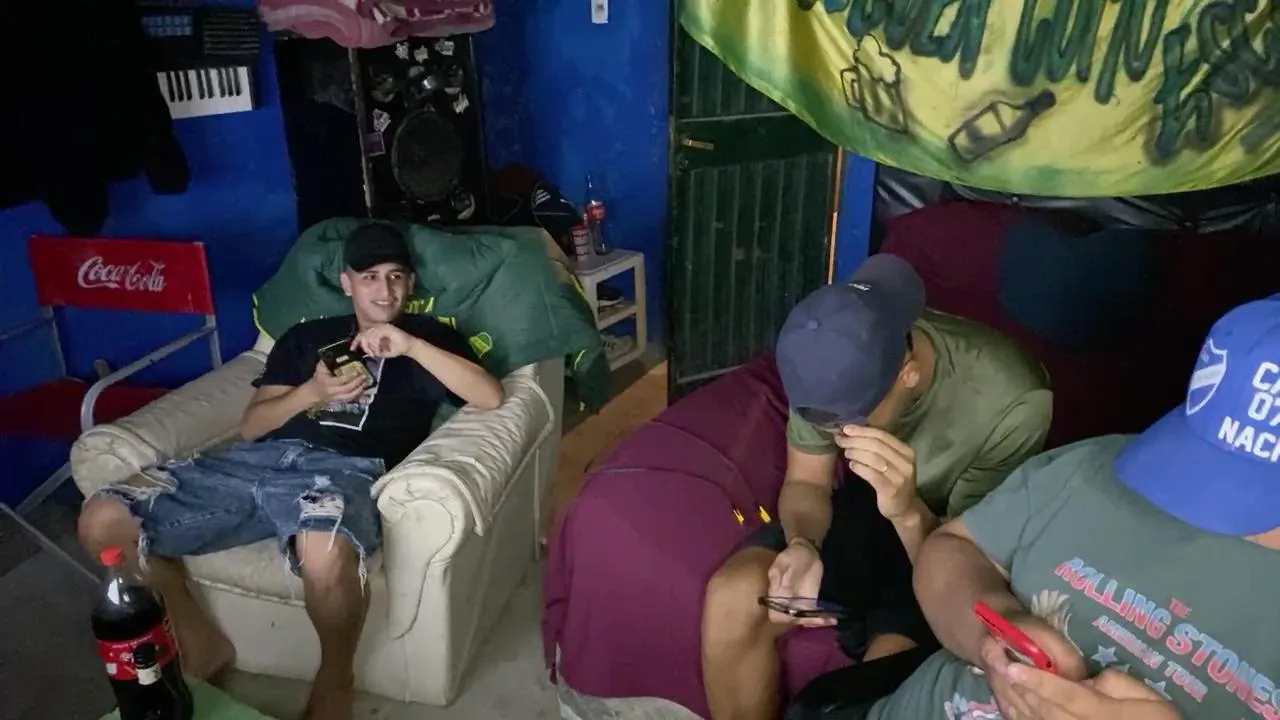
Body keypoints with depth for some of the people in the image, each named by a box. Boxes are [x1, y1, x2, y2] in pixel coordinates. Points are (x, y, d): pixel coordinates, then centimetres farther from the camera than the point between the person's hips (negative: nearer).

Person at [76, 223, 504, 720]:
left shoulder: (428, 335, 19)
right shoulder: (305, 336, 27)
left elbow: (491, 396, 1)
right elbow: (251, 425, 19)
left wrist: (410, 345, -7)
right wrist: (312, 391, -1)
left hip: (344, 469, -4)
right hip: (260, 459, 5)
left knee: (327, 557, -41)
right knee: (102, 521, -13)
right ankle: (198, 642, 9)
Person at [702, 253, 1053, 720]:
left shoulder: (1011, 404, -32)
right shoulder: (839, 360, -21)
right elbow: (807, 482, -8)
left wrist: (909, 513, -43)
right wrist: (803, 546, -29)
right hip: (863, 505, 4)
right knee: (732, 597, -20)